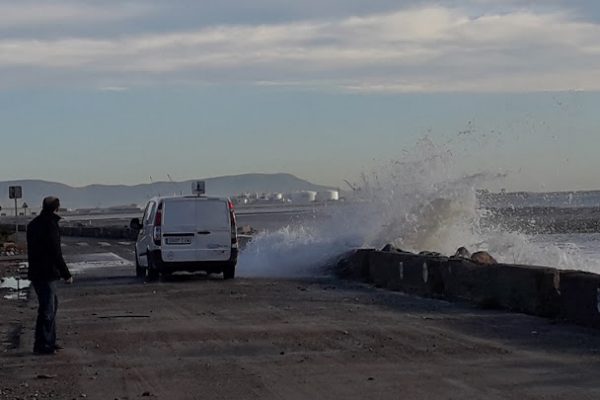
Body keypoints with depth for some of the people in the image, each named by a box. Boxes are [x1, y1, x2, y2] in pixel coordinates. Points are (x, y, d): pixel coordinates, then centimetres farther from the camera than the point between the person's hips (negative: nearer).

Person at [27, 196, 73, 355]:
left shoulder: (33, 224, 14)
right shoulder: (50, 224, -16)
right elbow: (55, 253, -18)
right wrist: (66, 274, -12)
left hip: (36, 272, 10)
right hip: (46, 274, -10)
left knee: (52, 305, 19)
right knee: (47, 309, -5)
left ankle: (49, 341, 23)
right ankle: (41, 345, -3)